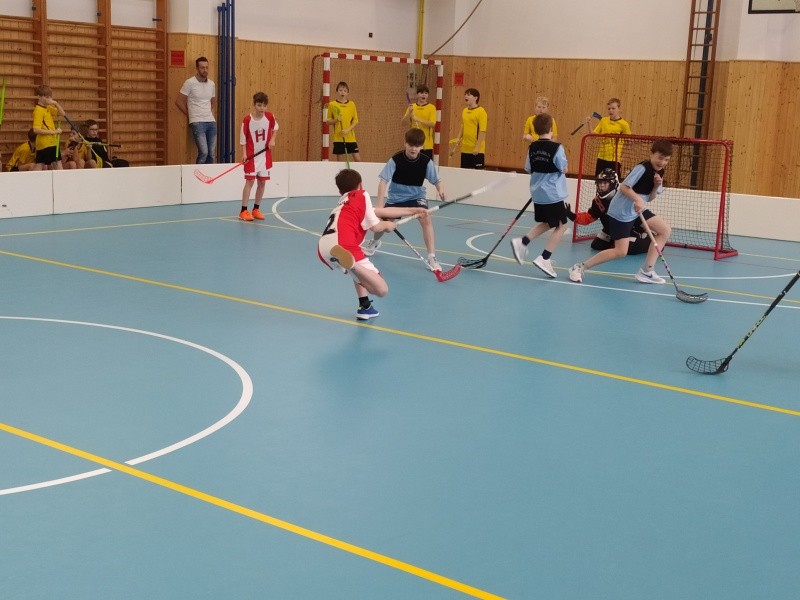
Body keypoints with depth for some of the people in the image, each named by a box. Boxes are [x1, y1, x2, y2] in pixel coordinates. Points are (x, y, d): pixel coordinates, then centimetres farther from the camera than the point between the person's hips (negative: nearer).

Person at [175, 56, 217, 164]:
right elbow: (179, 101, -4)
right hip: (197, 122, -6)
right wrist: (191, 115, 1)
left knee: (212, 154, 2)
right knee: (204, 152, -16)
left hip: (211, 122, 6)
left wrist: (211, 114, 12)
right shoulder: (190, 83, -5)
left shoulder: (211, 84, 12)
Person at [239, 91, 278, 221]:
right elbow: (243, 138, -8)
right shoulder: (247, 119, -15)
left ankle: (256, 209, 19)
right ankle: (243, 211, -3)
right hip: (252, 156, -4)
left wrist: (272, 140, 1)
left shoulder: (270, 117, -6)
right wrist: (244, 153, -16)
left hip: (265, 155, 4)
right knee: (250, 181, -7)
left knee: (262, 182, 7)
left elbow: (275, 127, 15)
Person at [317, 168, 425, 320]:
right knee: (382, 289, -9)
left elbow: (381, 211, 40)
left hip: (323, 249, 8)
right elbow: (375, 227, 10)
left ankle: (364, 307, 30)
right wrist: (387, 225, 33)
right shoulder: (361, 195, 16)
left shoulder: (344, 203, 34)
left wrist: (412, 211, 47)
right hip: (343, 246, -8)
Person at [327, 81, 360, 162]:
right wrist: (335, 120, -16)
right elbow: (328, 121, 5)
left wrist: (348, 130, -12)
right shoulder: (332, 104, 2)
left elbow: (355, 121, 4)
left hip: (350, 137, 1)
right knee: (339, 160, 2)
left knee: (358, 159, -3)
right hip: (338, 137, -1)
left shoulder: (352, 104, 5)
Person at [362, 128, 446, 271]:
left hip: (416, 196, 0)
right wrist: (379, 204, -34)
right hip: (395, 197, 0)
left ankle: (432, 258, -20)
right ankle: (374, 243, 43)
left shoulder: (426, 161, -16)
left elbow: (436, 180, -10)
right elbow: (383, 181, -24)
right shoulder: (395, 160, -21)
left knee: (426, 219, -25)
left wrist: (440, 189, -34)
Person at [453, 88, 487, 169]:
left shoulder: (481, 111, -10)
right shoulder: (464, 111, 11)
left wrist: (477, 147, -18)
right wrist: (458, 138, 6)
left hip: (477, 150, -7)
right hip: (465, 149, 7)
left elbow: (482, 131, -14)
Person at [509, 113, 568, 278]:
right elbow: (564, 169, -8)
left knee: (546, 223, 24)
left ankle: (522, 242, 11)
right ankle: (544, 258, -3)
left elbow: (529, 169, 9)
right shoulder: (556, 147, -15)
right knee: (561, 226, 5)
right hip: (553, 194, -7)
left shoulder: (532, 147, 1)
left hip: (537, 193, 7)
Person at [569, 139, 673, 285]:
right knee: (620, 252, -12)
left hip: (637, 210, 9)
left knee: (665, 230, 2)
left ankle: (646, 271, 5)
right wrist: (638, 199, -37)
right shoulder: (642, 168, -20)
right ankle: (580, 267, 0)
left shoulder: (658, 173, 5)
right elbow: (624, 186, -24)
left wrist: (657, 186, -10)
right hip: (621, 212, -9)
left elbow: (650, 198, 8)